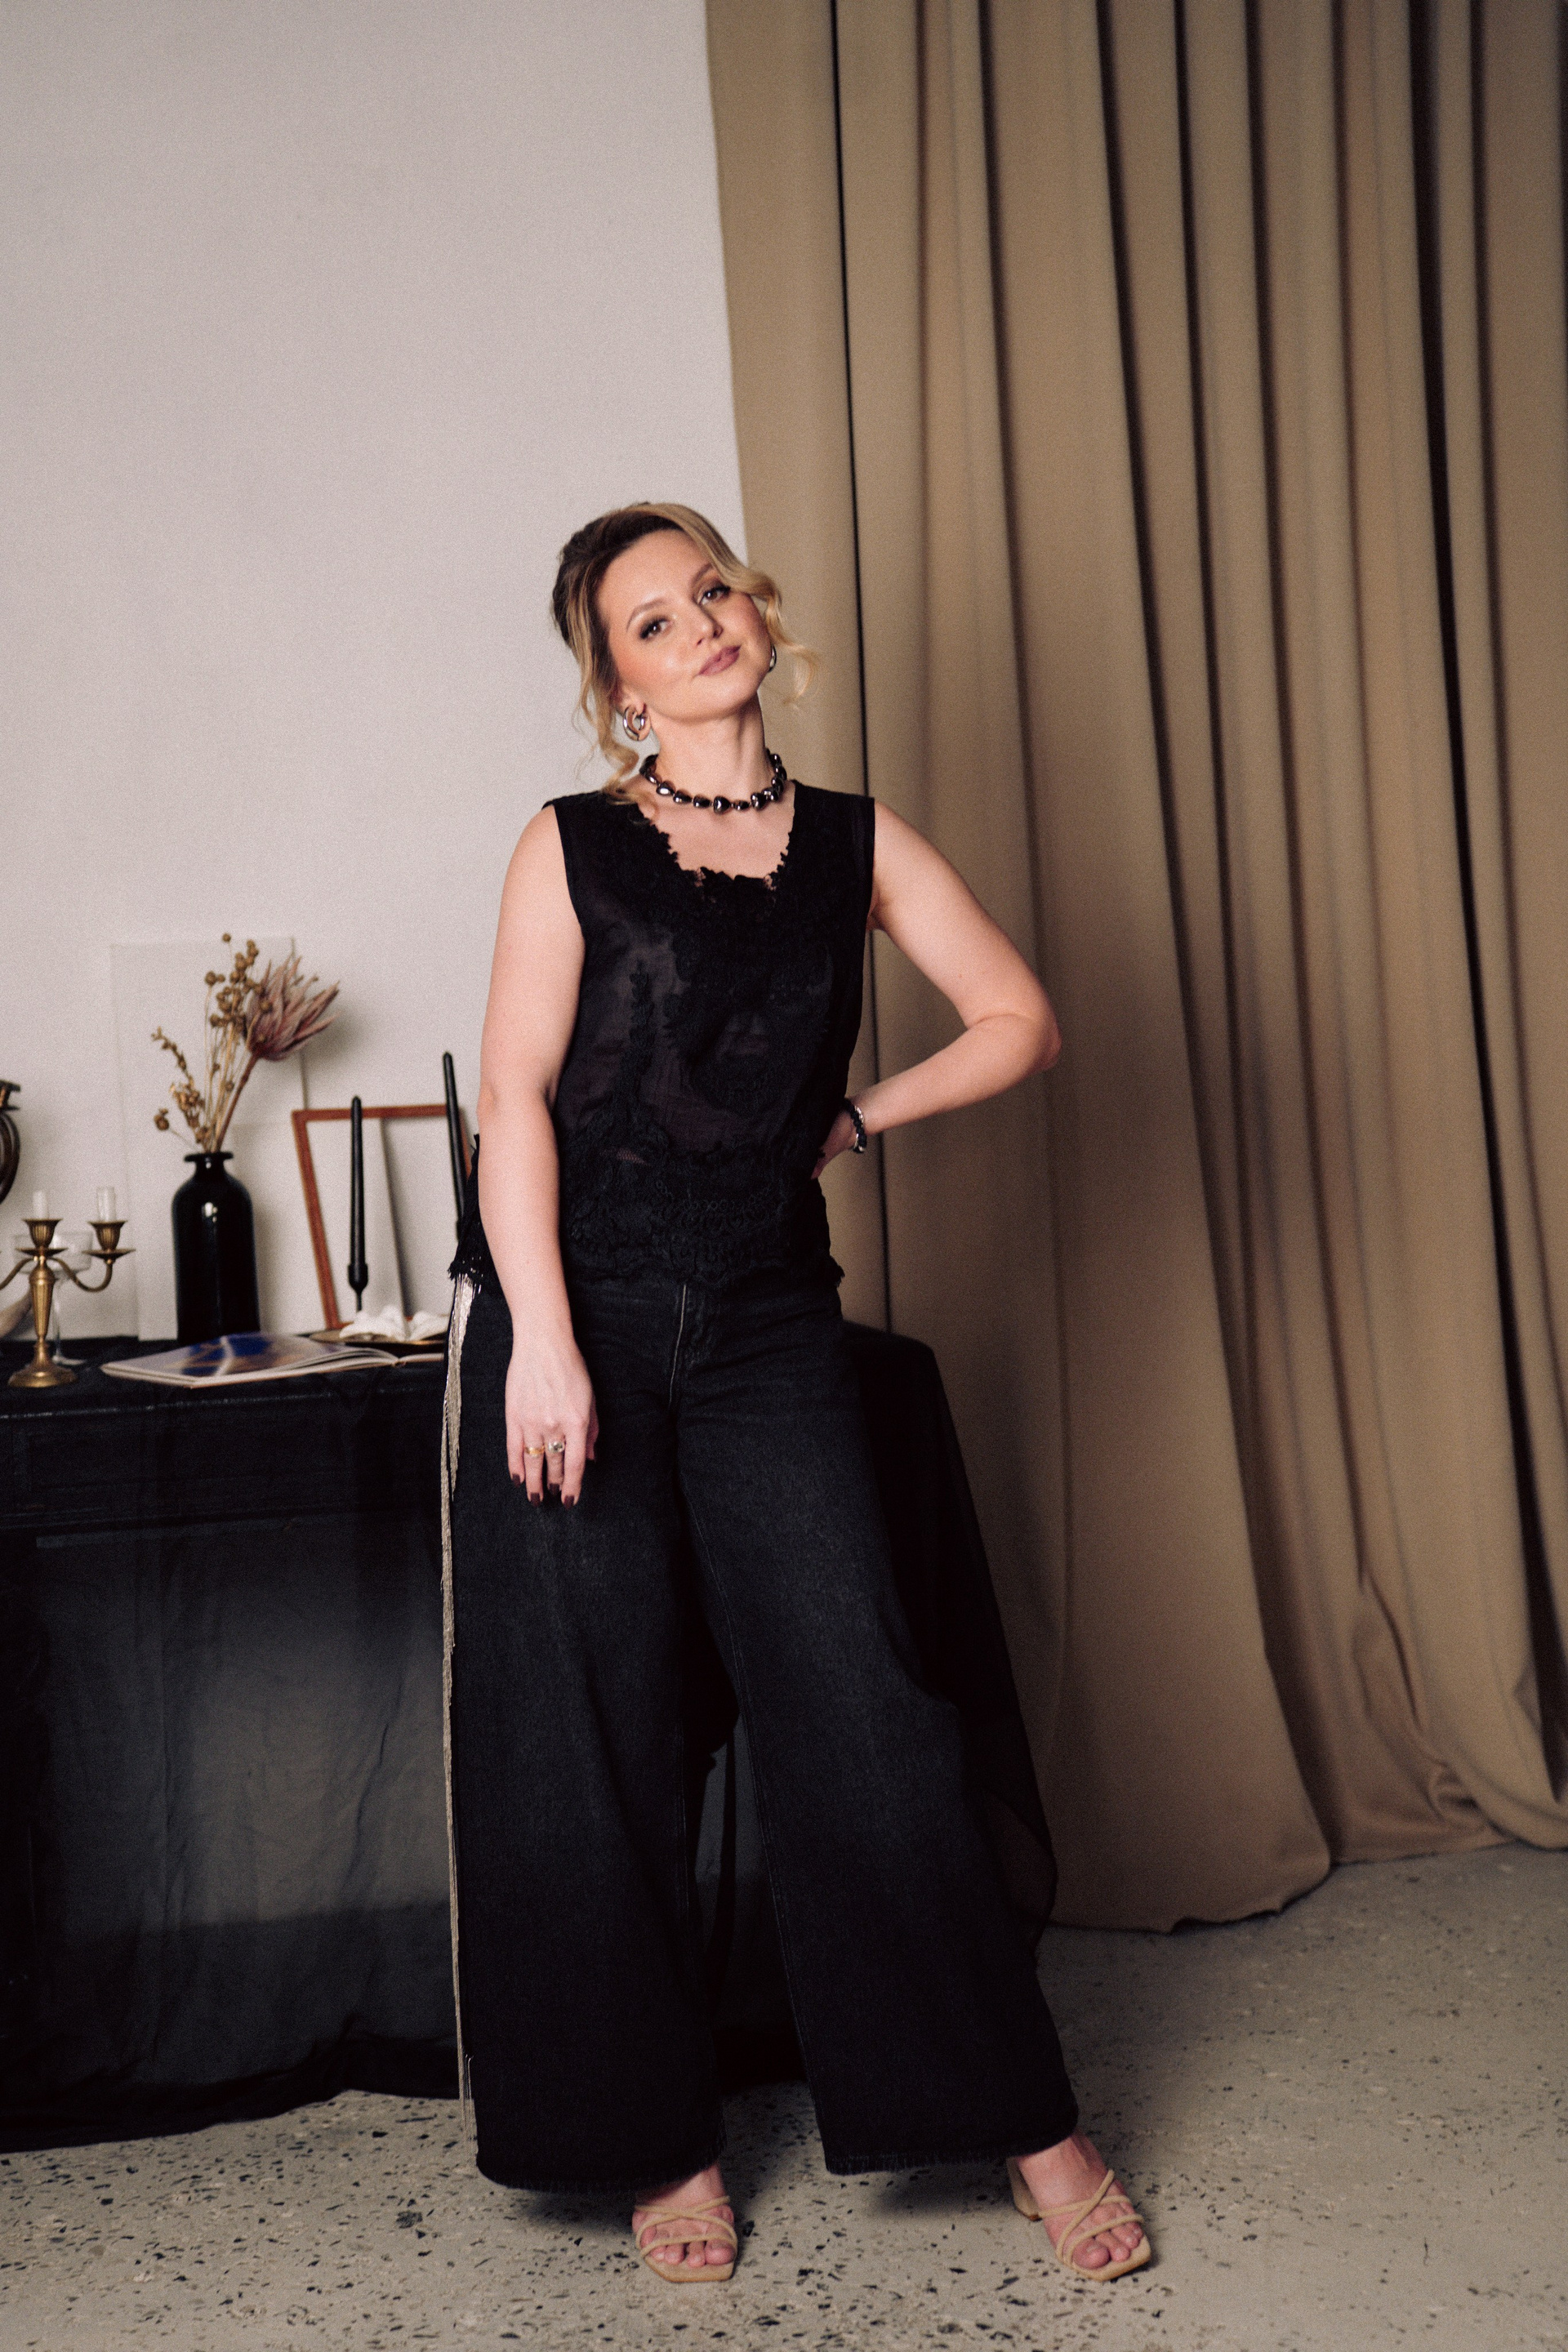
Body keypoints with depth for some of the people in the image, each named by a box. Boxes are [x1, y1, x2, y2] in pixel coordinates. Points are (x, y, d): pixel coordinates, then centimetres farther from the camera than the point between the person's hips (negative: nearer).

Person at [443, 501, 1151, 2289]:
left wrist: (854, 1120, 9)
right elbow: (516, 1097, -5)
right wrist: (541, 1339, -13)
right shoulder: (572, 848, 3)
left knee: (861, 1714, -2)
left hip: (767, 1330, 1)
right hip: (578, 1313, -1)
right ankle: (659, 2145, 18)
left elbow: (1017, 1025, 14)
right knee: (590, 1746, 2)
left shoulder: (857, 845, 10)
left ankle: (1028, 2128, 11)